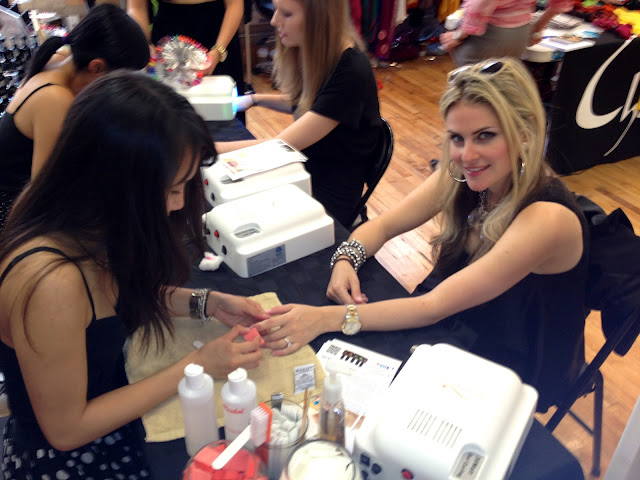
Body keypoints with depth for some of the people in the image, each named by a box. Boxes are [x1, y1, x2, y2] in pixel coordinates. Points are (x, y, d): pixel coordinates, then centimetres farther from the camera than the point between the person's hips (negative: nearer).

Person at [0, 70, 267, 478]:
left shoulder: (78, 212, -13)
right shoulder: (50, 282, -36)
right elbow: (66, 429, -24)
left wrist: (206, 303, -7)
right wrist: (195, 367, -20)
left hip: (109, 392, 6)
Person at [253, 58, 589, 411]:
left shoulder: (547, 219, -31)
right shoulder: (460, 175, -12)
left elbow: (435, 306, -33)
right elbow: (383, 226, -3)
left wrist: (326, 318, -36)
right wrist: (345, 261, -25)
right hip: (455, 329, 5)